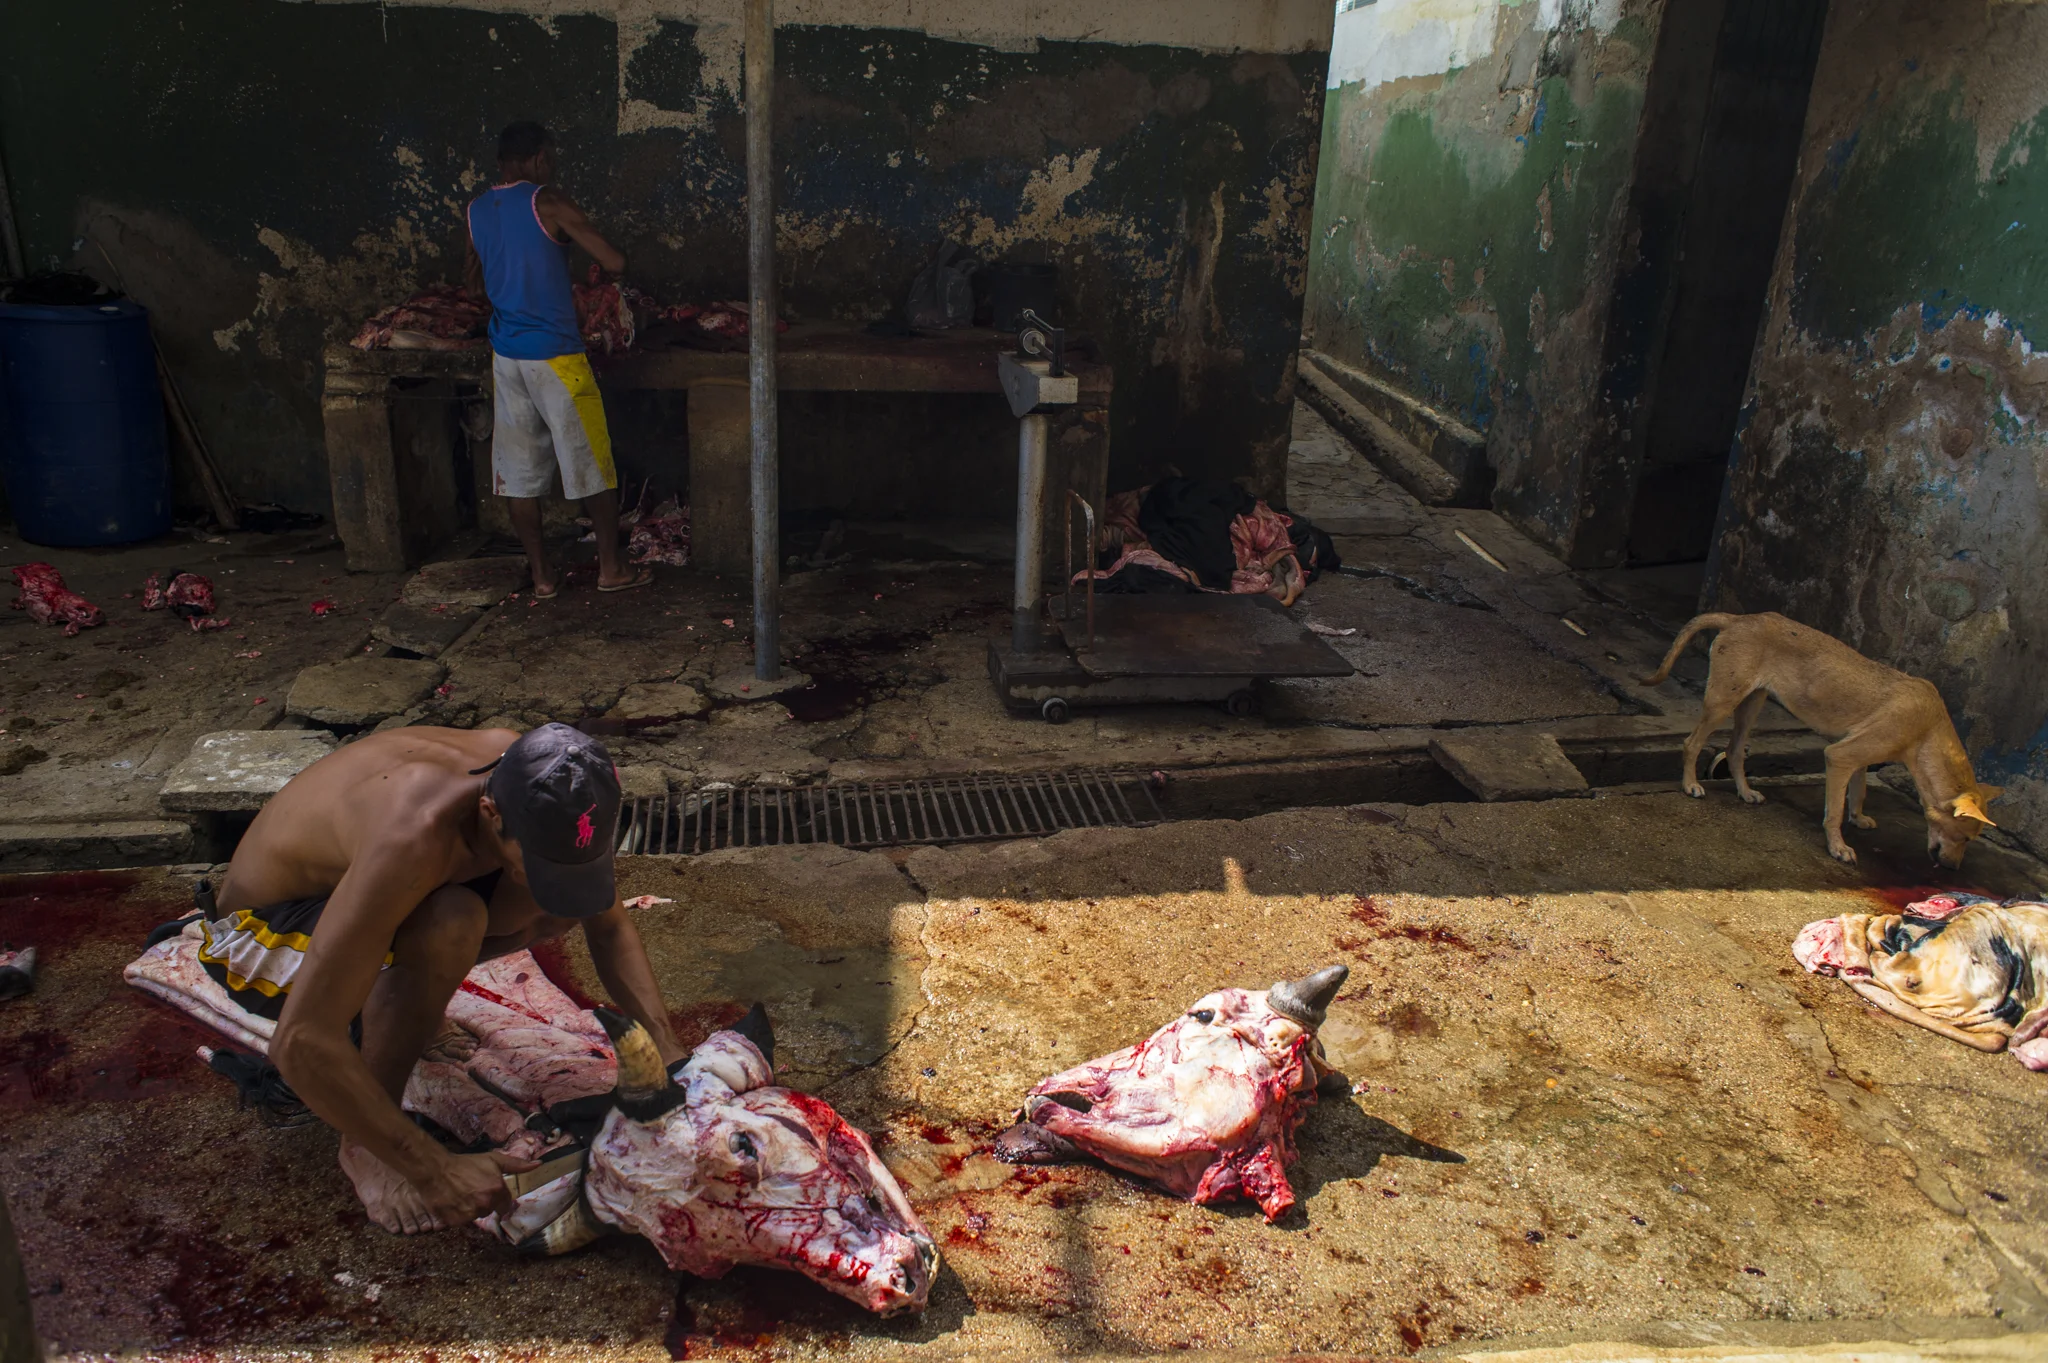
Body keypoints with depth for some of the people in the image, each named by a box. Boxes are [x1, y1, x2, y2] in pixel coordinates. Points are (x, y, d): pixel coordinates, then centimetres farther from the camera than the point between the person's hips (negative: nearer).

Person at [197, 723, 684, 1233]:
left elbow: (610, 927, -3)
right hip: (264, 934, -6)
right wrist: (435, 1170, -35)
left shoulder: (544, 793, -20)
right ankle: (363, 1147, -16)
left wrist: (667, 1051, -14)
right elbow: (300, 1044, -41)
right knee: (450, 923, -37)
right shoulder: (416, 833, -41)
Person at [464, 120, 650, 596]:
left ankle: (542, 574, 15)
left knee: (518, 469, 10)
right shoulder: (547, 203, -11)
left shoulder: (476, 211, 8)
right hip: (555, 356, -6)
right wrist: (572, 241, 8)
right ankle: (611, 567, 13)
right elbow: (615, 263, -12)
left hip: (506, 355, 6)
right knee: (591, 465, 5)